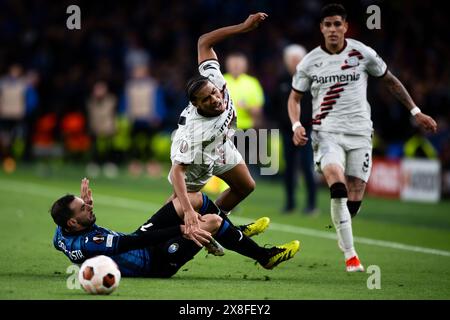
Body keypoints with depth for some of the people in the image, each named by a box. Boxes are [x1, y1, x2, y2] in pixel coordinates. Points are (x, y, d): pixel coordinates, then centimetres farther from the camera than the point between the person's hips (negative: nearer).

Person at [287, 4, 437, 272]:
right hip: (327, 133, -1)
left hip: (359, 133, 1)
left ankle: (344, 233, 33)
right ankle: (350, 254, -19)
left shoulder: (362, 54, 1)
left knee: (354, 200, -3)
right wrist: (296, 125, -5)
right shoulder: (310, 62, 3)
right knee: (338, 187, -27)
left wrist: (416, 112, 13)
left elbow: (390, 81, 14)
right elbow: (295, 97, 14)